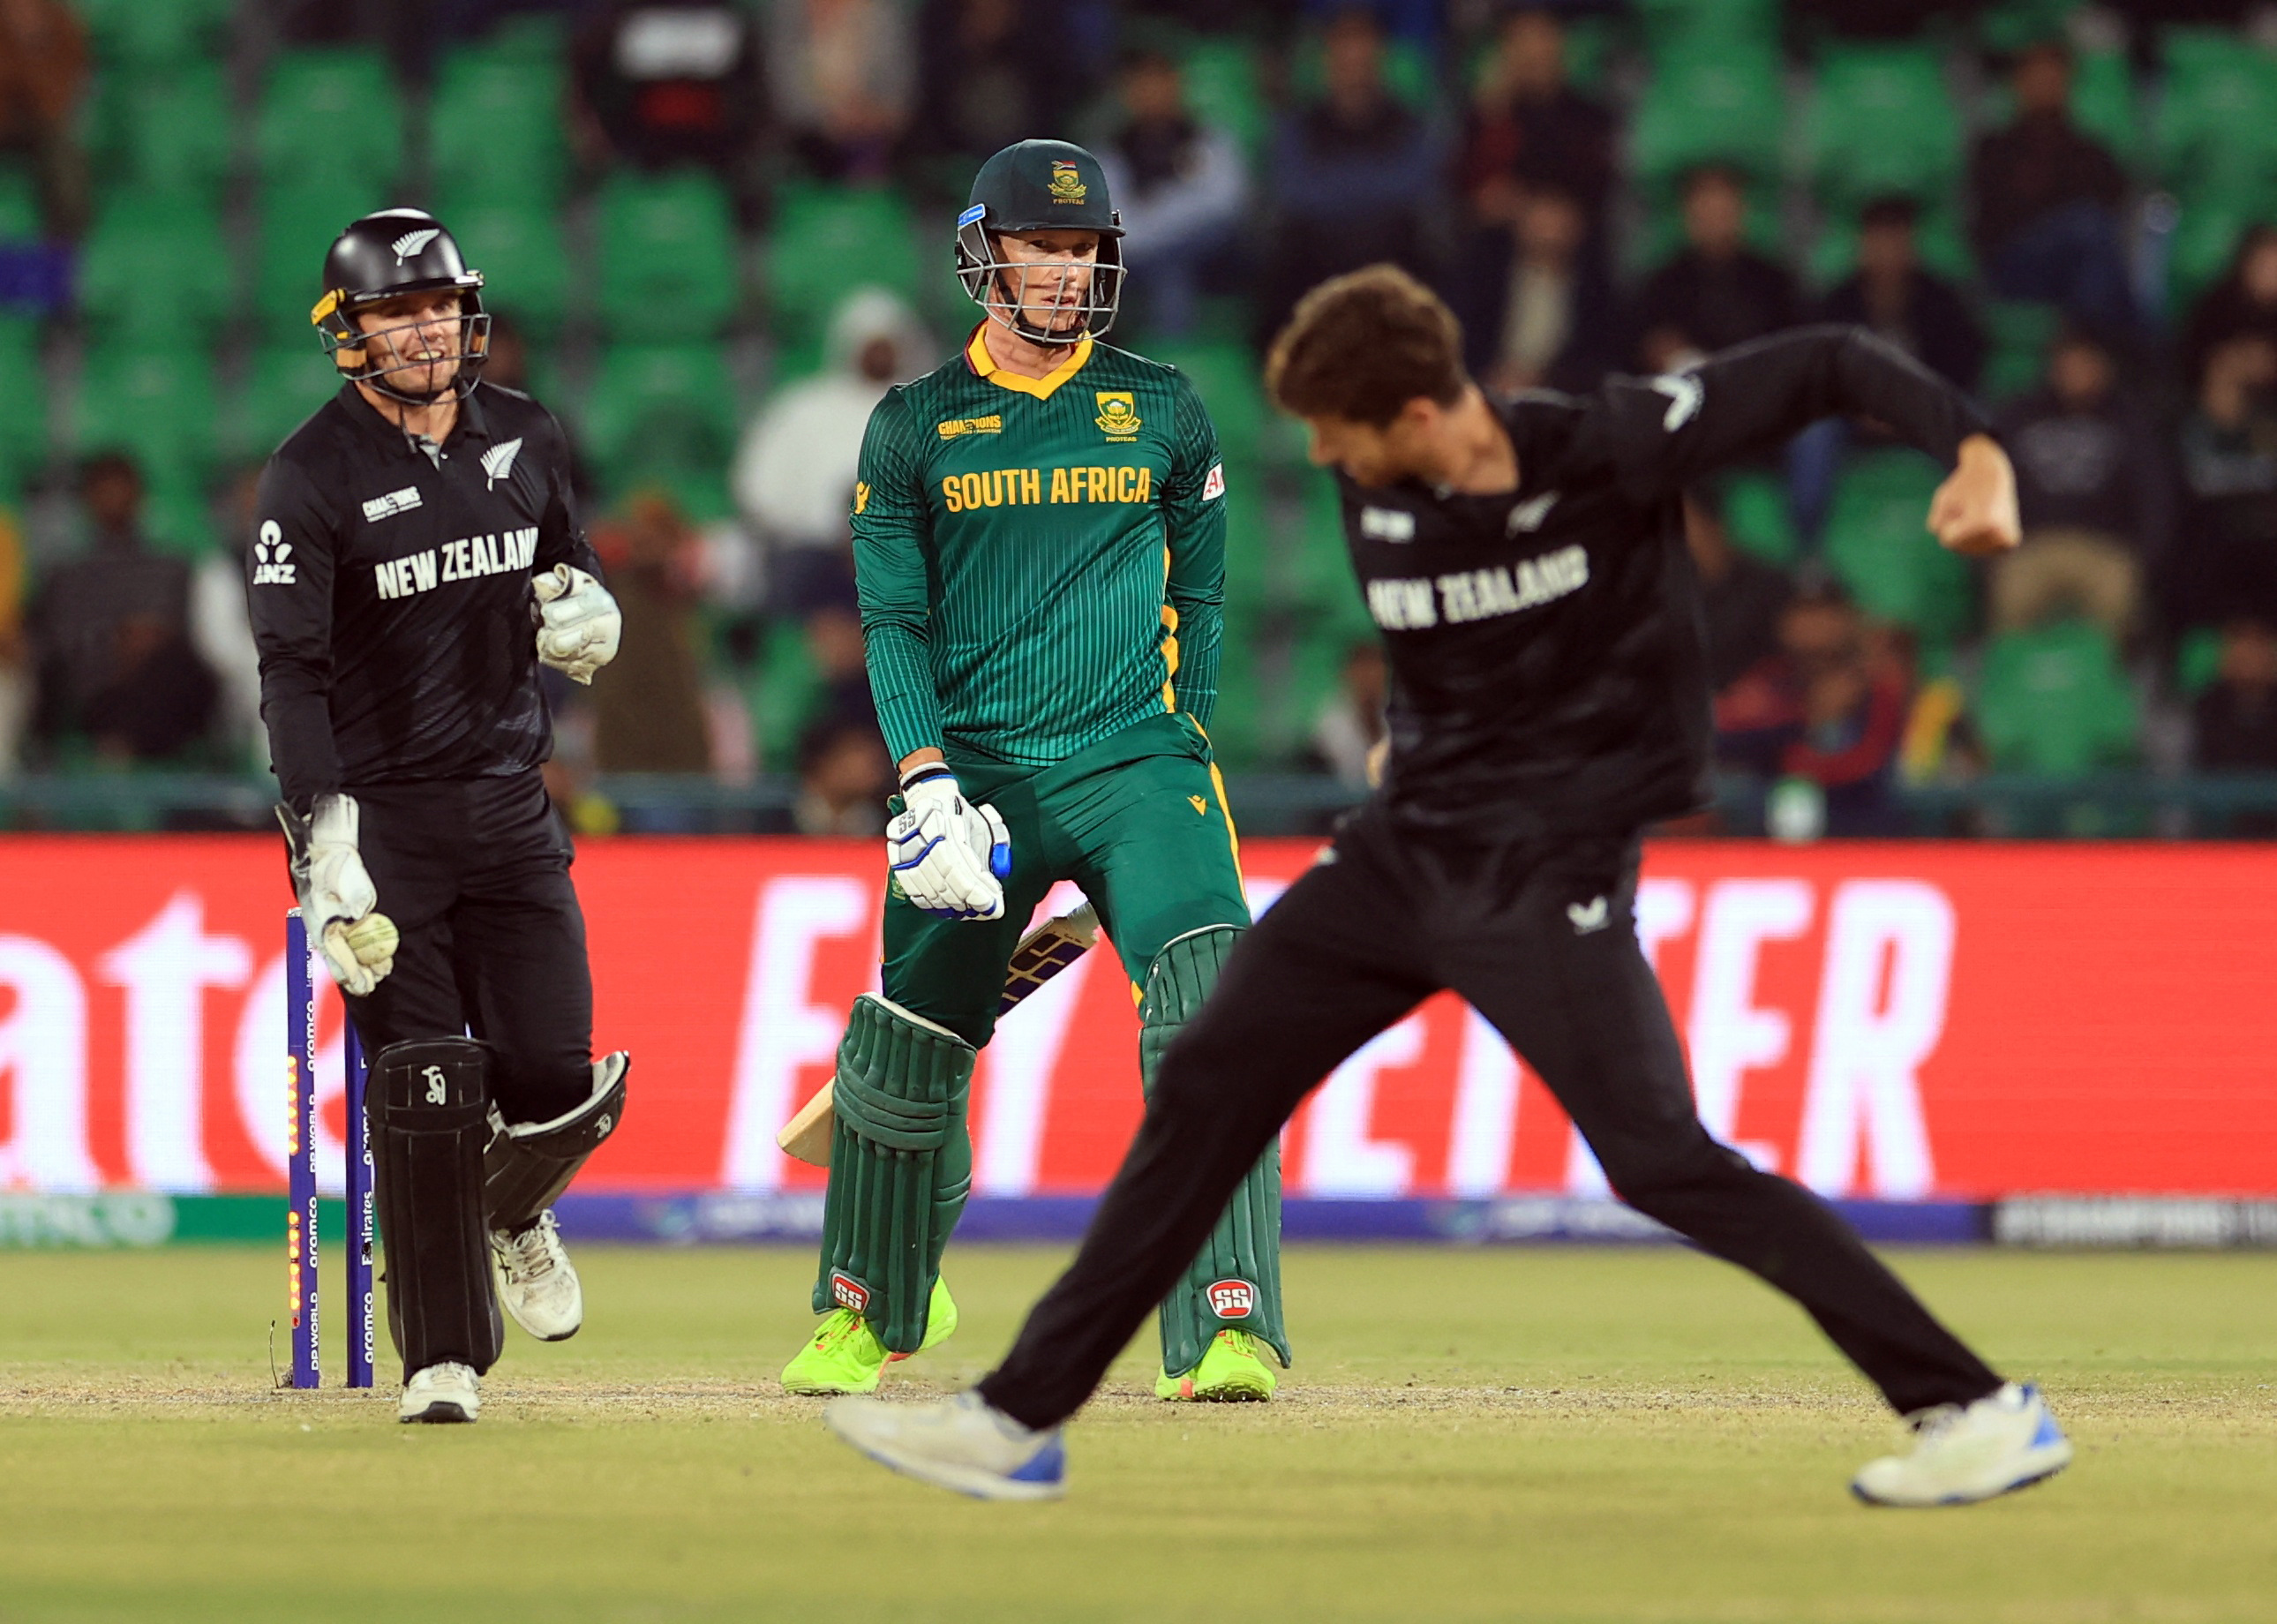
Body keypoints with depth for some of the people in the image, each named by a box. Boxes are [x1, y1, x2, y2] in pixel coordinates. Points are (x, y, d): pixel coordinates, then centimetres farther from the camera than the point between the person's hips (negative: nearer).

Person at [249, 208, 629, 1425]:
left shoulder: (523, 438, 6)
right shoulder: (310, 478, -10)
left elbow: (565, 554, 26)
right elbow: (292, 671, -18)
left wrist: (583, 606, 0)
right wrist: (325, 838, -30)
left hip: (509, 799, 4)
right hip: (379, 811, -4)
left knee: (556, 1075, -2)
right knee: (422, 1093, -10)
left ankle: (510, 1211, 33)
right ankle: (444, 1358, 0)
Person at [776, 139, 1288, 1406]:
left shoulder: (1165, 412, 9)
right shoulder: (917, 425, 6)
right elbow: (894, 620, 4)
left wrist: (1175, 753, 9)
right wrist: (927, 778, -9)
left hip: (1133, 759, -1)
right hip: (976, 767, 1)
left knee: (1209, 1012, -22)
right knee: (905, 1050, 4)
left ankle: (1227, 1334, -26)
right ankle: (867, 1310, 31)